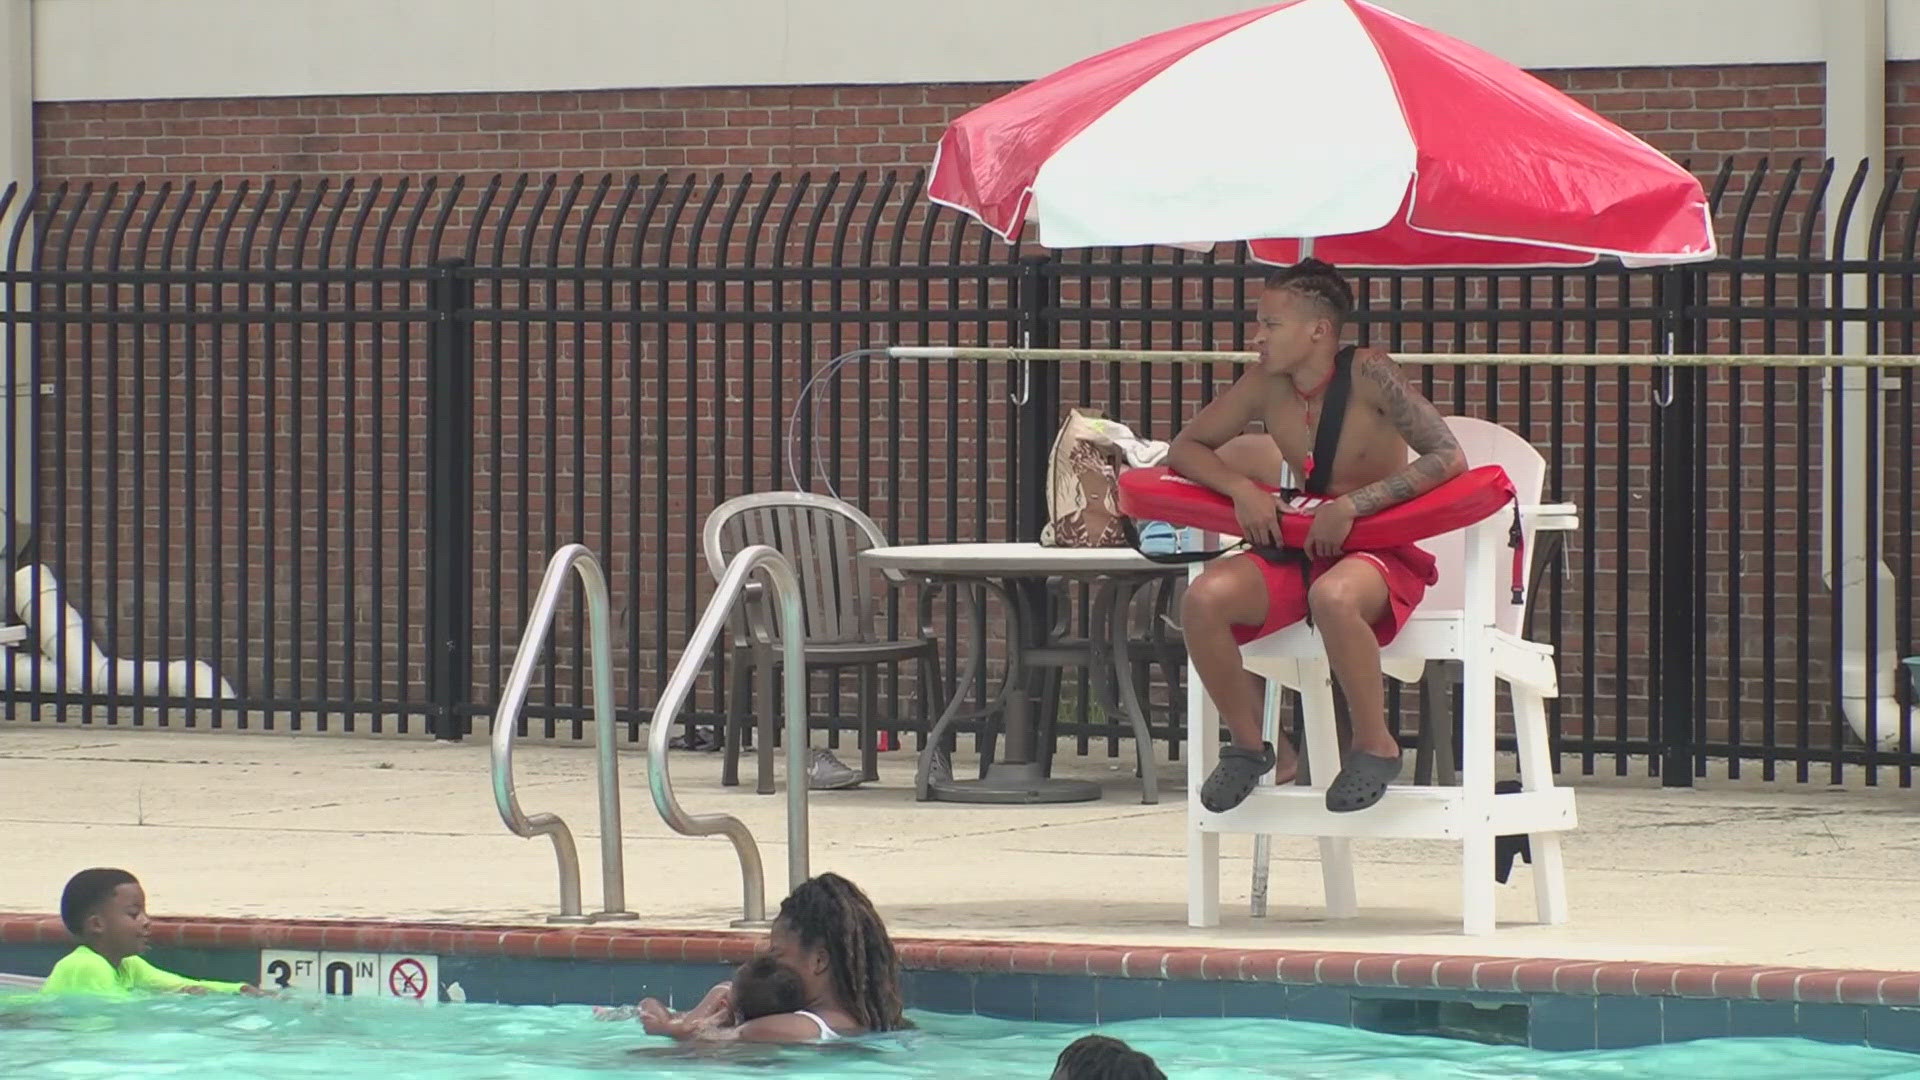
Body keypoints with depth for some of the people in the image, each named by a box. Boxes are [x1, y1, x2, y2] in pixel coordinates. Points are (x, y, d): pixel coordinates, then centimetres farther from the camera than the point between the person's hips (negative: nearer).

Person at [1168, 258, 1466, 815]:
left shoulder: (1367, 376, -15)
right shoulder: (1266, 385, -1)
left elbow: (1449, 459, -21)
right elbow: (1185, 449, 9)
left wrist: (1354, 504, -26)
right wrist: (1240, 488, -12)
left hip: (1379, 554, -5)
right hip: (1296, 551, 5)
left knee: (1333, 597, -40)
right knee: (1205, 598, -23)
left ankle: (1375, 744, -16)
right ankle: (1251, 744, -1)